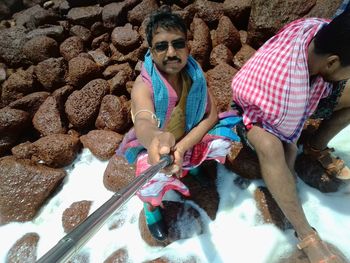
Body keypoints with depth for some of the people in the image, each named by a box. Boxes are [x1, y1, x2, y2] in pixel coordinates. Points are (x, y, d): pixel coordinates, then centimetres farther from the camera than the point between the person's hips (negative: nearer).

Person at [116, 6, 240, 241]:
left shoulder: (194, 73, -16)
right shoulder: (144, 86, -30)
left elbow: (212, 114, -18)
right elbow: (143, 122, -50)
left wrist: (182, 147, -30)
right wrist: (154, 140, -75)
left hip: (188, 140, 4)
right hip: (153, 146, -3)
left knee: (223, 138, -19)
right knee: (156, 174, -34)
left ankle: (194, 162, 16)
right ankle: (150, 205, 5)